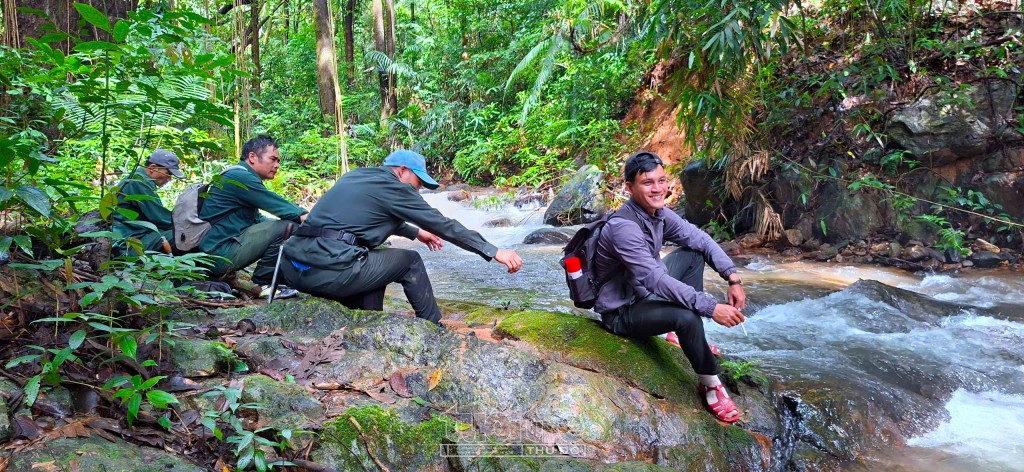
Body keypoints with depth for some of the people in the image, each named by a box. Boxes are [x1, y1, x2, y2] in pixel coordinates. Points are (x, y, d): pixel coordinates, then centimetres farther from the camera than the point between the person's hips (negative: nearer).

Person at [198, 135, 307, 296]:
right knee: (284, 227, -16)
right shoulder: (240, 177, -12)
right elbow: (277, 205, -16)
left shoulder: (240, 177, 18)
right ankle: (261, 284, -5)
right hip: (219, 254, -10)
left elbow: (257, 220, 16)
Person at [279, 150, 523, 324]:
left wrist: (416, 233, 55)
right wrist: (493, 251, 5)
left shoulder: (357, 177, 24)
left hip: (293, 266, 8)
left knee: (370, 262, 31)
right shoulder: (392, 187, 2)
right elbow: (442, 224, 2)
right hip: (329, 269, -8)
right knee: (410, 262, 11)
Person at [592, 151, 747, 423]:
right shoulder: (623, 227, -30)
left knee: (693, 253, 8)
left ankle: (692, 338, 4)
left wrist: (733, 278, -11)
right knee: (687, 316, -32)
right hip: (622, 312, -9)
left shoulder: (659, 213, -3)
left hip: (645, 293, 9)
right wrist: (711, 307, -38)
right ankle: (711, 385, -9)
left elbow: (700, 239, 2)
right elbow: (655, 278, -36)